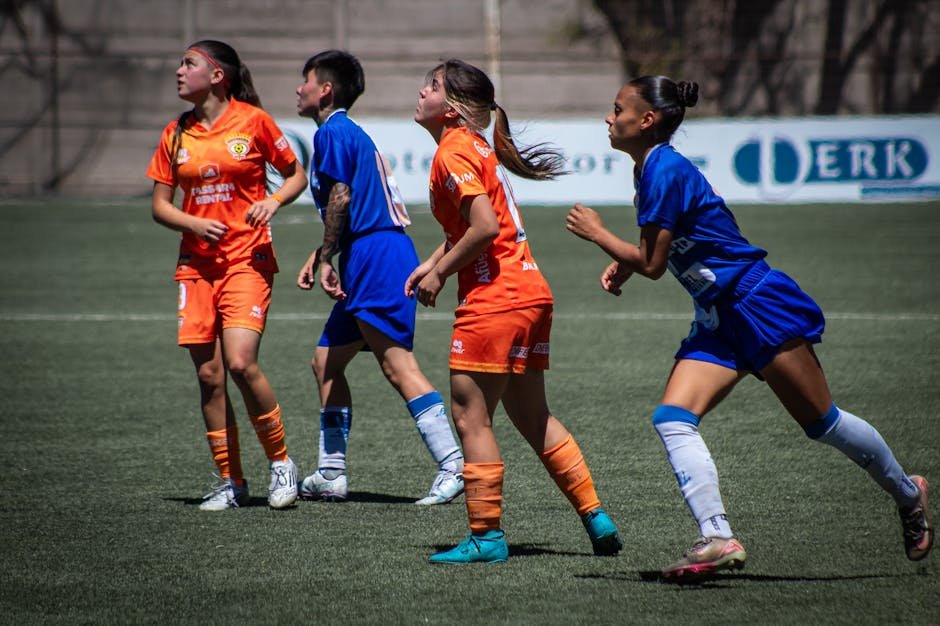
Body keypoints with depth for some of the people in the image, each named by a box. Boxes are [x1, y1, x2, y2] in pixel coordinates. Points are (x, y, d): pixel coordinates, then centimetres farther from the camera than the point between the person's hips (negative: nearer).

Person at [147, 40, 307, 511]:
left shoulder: (252, 120, -3)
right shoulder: (176, 133, 8)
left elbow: (296, 175, 7)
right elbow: (160, 206, 11)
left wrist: (273, 201, -12)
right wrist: (195, 224, -8)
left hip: (247, 259, -4)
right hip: (196, 264, 4)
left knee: (240, 363, -18)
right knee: (208, 375, 0)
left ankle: (281, 461, 1)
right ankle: (230, 482, 9)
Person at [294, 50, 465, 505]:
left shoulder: (333, 132, -6)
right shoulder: (349, 133, 24)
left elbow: (341, 198, -16)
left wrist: (326, 260, -11)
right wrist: (319, 257, 22)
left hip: (376, 258, -11)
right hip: (369, 264, 11)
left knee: (397, 364, -15)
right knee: (326, 360, 15)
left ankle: (454, 467, -22)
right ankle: (330, 475, 18)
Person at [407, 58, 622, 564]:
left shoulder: (454, 153, -13)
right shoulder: (474, 145, 16)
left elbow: (485, 227, -22)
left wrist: (439, 273, -12)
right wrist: (433, 263, 15)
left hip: (494, 297, -10)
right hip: (530, 290, 10)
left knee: (469, 415, -2)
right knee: (531, 416, 16)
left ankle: (486, 536, 1)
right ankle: (596, 519, 17)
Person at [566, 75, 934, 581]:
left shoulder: (665, 170, -20)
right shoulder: (648, 170, 10)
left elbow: (652, 264, -18)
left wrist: (597, 234, -5)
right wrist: (621, 264, 9)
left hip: (759, 304, -9)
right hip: (718, 321, 9)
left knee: (821, 422, 1)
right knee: (671, 419, -10)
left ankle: (907, 494, 23)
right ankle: (717, 538, -18)